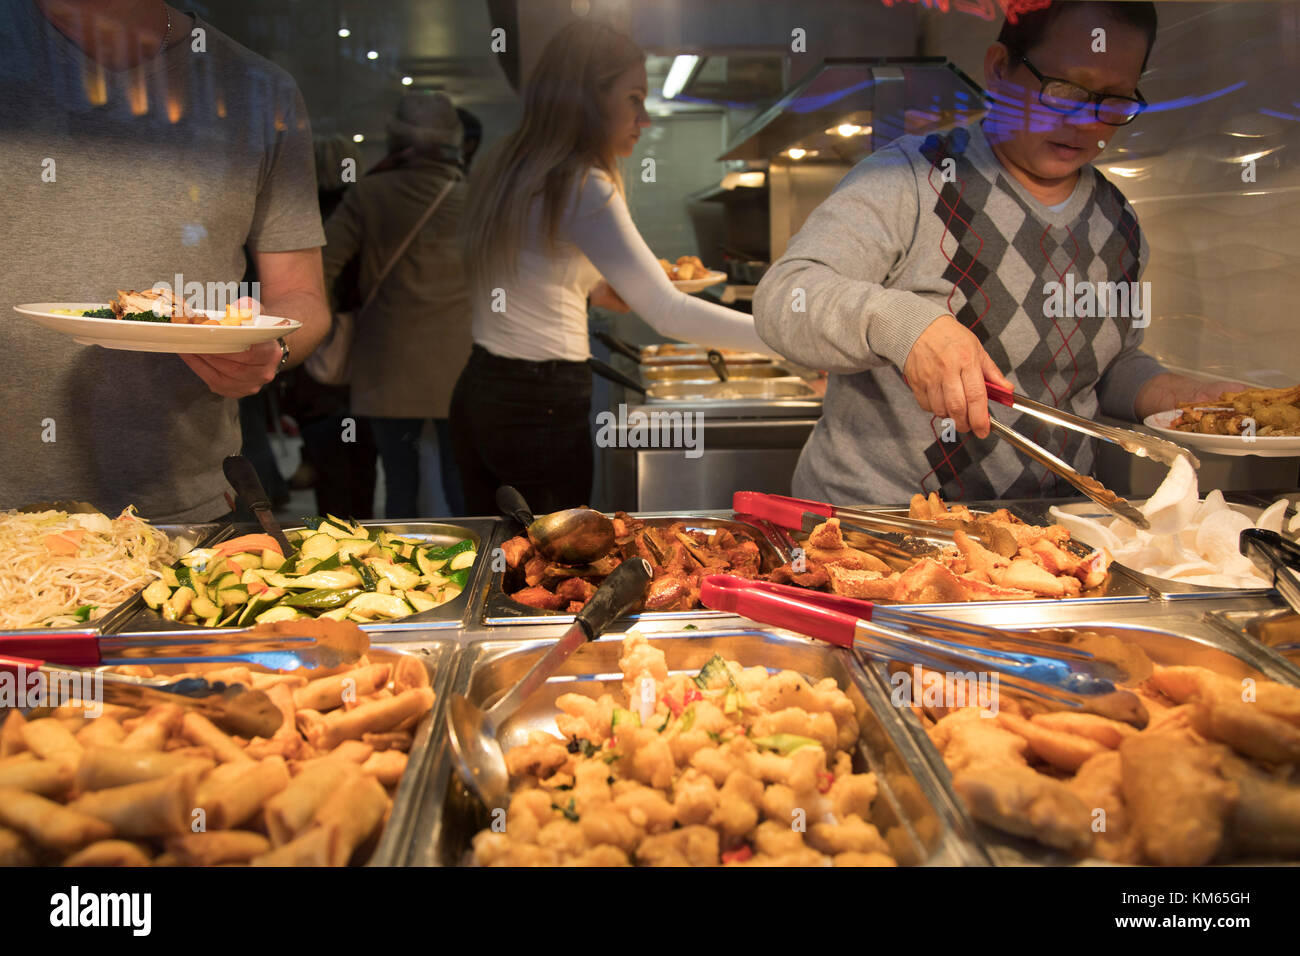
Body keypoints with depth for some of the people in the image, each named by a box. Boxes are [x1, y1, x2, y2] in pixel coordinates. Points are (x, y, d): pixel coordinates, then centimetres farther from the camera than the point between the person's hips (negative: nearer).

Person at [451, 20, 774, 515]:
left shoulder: (503, 167, 9)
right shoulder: (579, 188, -18)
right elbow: (668, 313, -24)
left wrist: (595, 289, 14)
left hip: (478, 394, 9)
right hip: (541, 408, -9)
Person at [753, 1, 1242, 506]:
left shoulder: (1118, 224, 11)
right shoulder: (908, 178, -8)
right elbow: (781, 299, -17)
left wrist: (1173, 394, 3)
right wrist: (903, 323, -34)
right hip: (875, 518, -7)